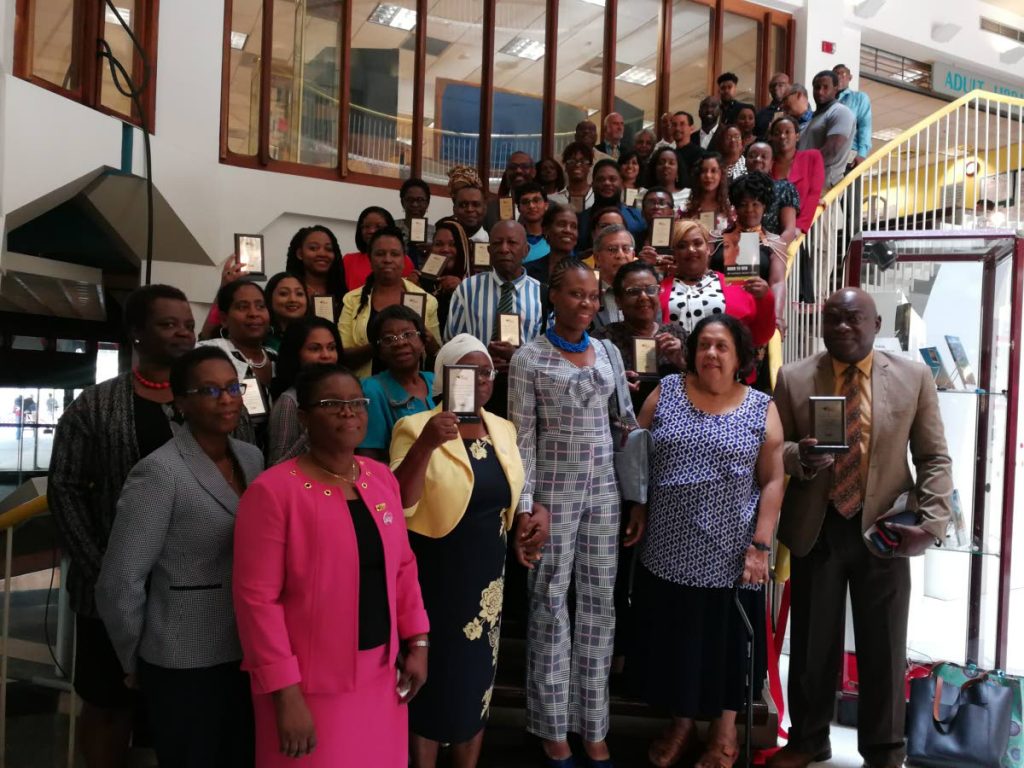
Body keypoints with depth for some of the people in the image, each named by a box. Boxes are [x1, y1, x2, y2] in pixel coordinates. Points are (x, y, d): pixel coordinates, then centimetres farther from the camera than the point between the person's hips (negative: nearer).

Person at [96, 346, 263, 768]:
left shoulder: (253, 458, 2)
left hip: (249, 655, 6)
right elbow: (118, 584, -14)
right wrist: (137, 663, -4)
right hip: (185, 666, -6)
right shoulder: (159, 472, -18)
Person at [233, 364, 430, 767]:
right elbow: (257, 597, -16)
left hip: (381, 672, 6)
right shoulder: (273, 490, -15)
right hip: (311, 684, -5)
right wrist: (285, 693, -16)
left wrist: (417, 642, 5)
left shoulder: (381, 477, 3)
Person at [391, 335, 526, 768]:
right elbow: (397, 503, -25)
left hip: (487, 573, 6)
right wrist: (426, 444, -37)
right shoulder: (417, 427, -13)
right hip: (434, 575, -6)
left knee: (477, 678, 17)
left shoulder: (504, 429, 6)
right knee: (434, 678, 6)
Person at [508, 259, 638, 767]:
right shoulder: (529, 358, -6)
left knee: (600, 603, 9)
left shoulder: (608, 353, 8)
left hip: (603, 490, 4)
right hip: (553, 492, -4)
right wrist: (527, 504, -13)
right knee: (550, 604, 5)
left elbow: (626, 419, 12)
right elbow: (521, 436, -7)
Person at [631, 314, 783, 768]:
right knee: (674, 640, 14)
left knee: (726, 641, 13)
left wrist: (760, 545, -8)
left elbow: (773, 480, -2)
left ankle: (725, 731, 35)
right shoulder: (665, 393, 2)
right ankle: (681, 723, 36)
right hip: (668, 551, 2)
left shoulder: (761, 408, -1)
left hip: (730, 555, -1)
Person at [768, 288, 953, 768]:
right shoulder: (793, 378, -1)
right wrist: (798, 456, -21)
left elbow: (934, 459, 1)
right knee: (812, 643, 13)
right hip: (816, 529, 0)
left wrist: (932, 524, -12)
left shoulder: (914, 377, 0)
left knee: (885, 647, 12)